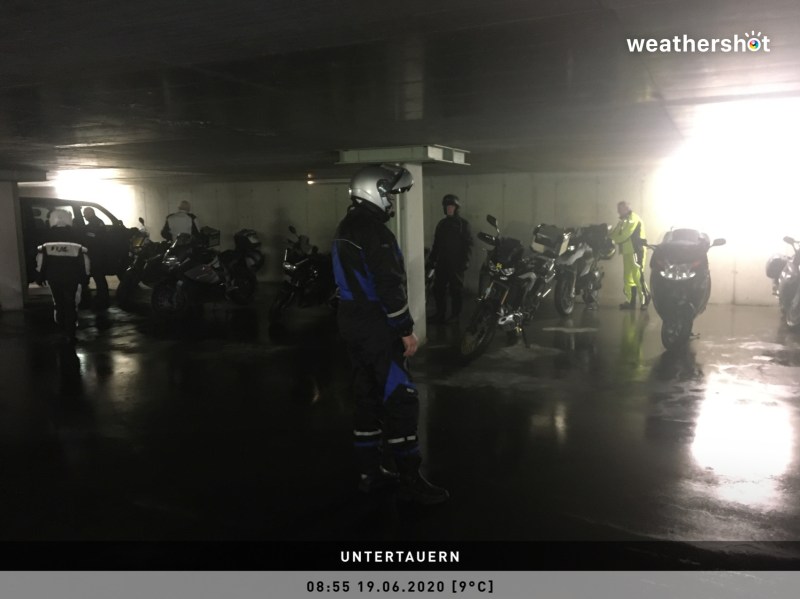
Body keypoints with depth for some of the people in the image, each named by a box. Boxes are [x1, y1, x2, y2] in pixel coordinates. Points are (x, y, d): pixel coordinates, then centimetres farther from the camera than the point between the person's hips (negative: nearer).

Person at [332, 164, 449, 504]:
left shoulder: (346, 228, 15)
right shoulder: (375, 230, -16)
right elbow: (389, 285, -22)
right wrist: (406, 329, -17)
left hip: (352, 321, 10)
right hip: (377, 325, -10)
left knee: (368, 397, 14)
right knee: (400, 400, -5)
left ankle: (371, 472, 21)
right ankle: (409, 481, 0)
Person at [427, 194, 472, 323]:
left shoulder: (463, 224, -2)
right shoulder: (442, 224, 14)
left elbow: (468, 244, -6)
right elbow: (436, 243, 18)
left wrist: (465, 260, -16)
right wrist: (432, 258, 12)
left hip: (456, 263, -5)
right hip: (442, 262, 5)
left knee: (456, 289, 2)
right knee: (438, 288, 5)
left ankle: (455, 315, 11)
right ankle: (440, 313, 17)